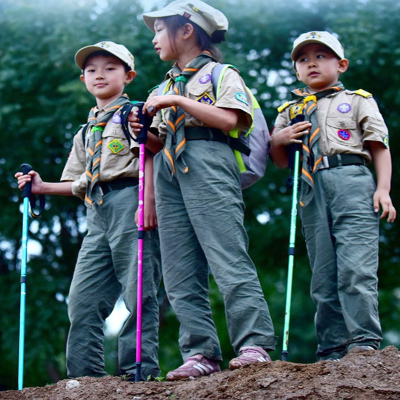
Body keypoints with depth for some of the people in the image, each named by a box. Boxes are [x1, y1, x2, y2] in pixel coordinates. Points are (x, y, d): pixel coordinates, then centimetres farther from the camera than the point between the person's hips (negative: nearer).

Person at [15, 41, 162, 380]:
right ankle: (85, 374, 4)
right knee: (83, 297, 1)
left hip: (129, 199, -7)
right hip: (98, 212, 8)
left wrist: (148, 201, -21)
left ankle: (140, 368, -9)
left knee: (138, 291, -9)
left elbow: (149, 157, -8)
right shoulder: (86, 132, 28)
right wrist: (42, 187, 18)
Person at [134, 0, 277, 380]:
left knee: (229, 261, -16)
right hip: (169, 170, 7)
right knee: (179, 274, -2)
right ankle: (201, 353, -3)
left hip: (208, 163, -7)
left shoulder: (220, 74, 7)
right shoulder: (166, 86, 28)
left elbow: (227, 119, -9)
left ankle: (255, 344, -17)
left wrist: (177, 102, -9)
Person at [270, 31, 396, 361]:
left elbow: (379, 147, 9)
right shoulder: (290, 111, 25)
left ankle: (365, 341, -16)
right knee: (323, 275, 0)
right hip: (310, 189, 4)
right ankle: (332, 351, 1)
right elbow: (281, 161, 24)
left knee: (356, 267, -16)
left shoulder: (358, 101, 16)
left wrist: (383, 188, -4)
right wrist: (278, 140, 1)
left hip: (351, 179, -4)